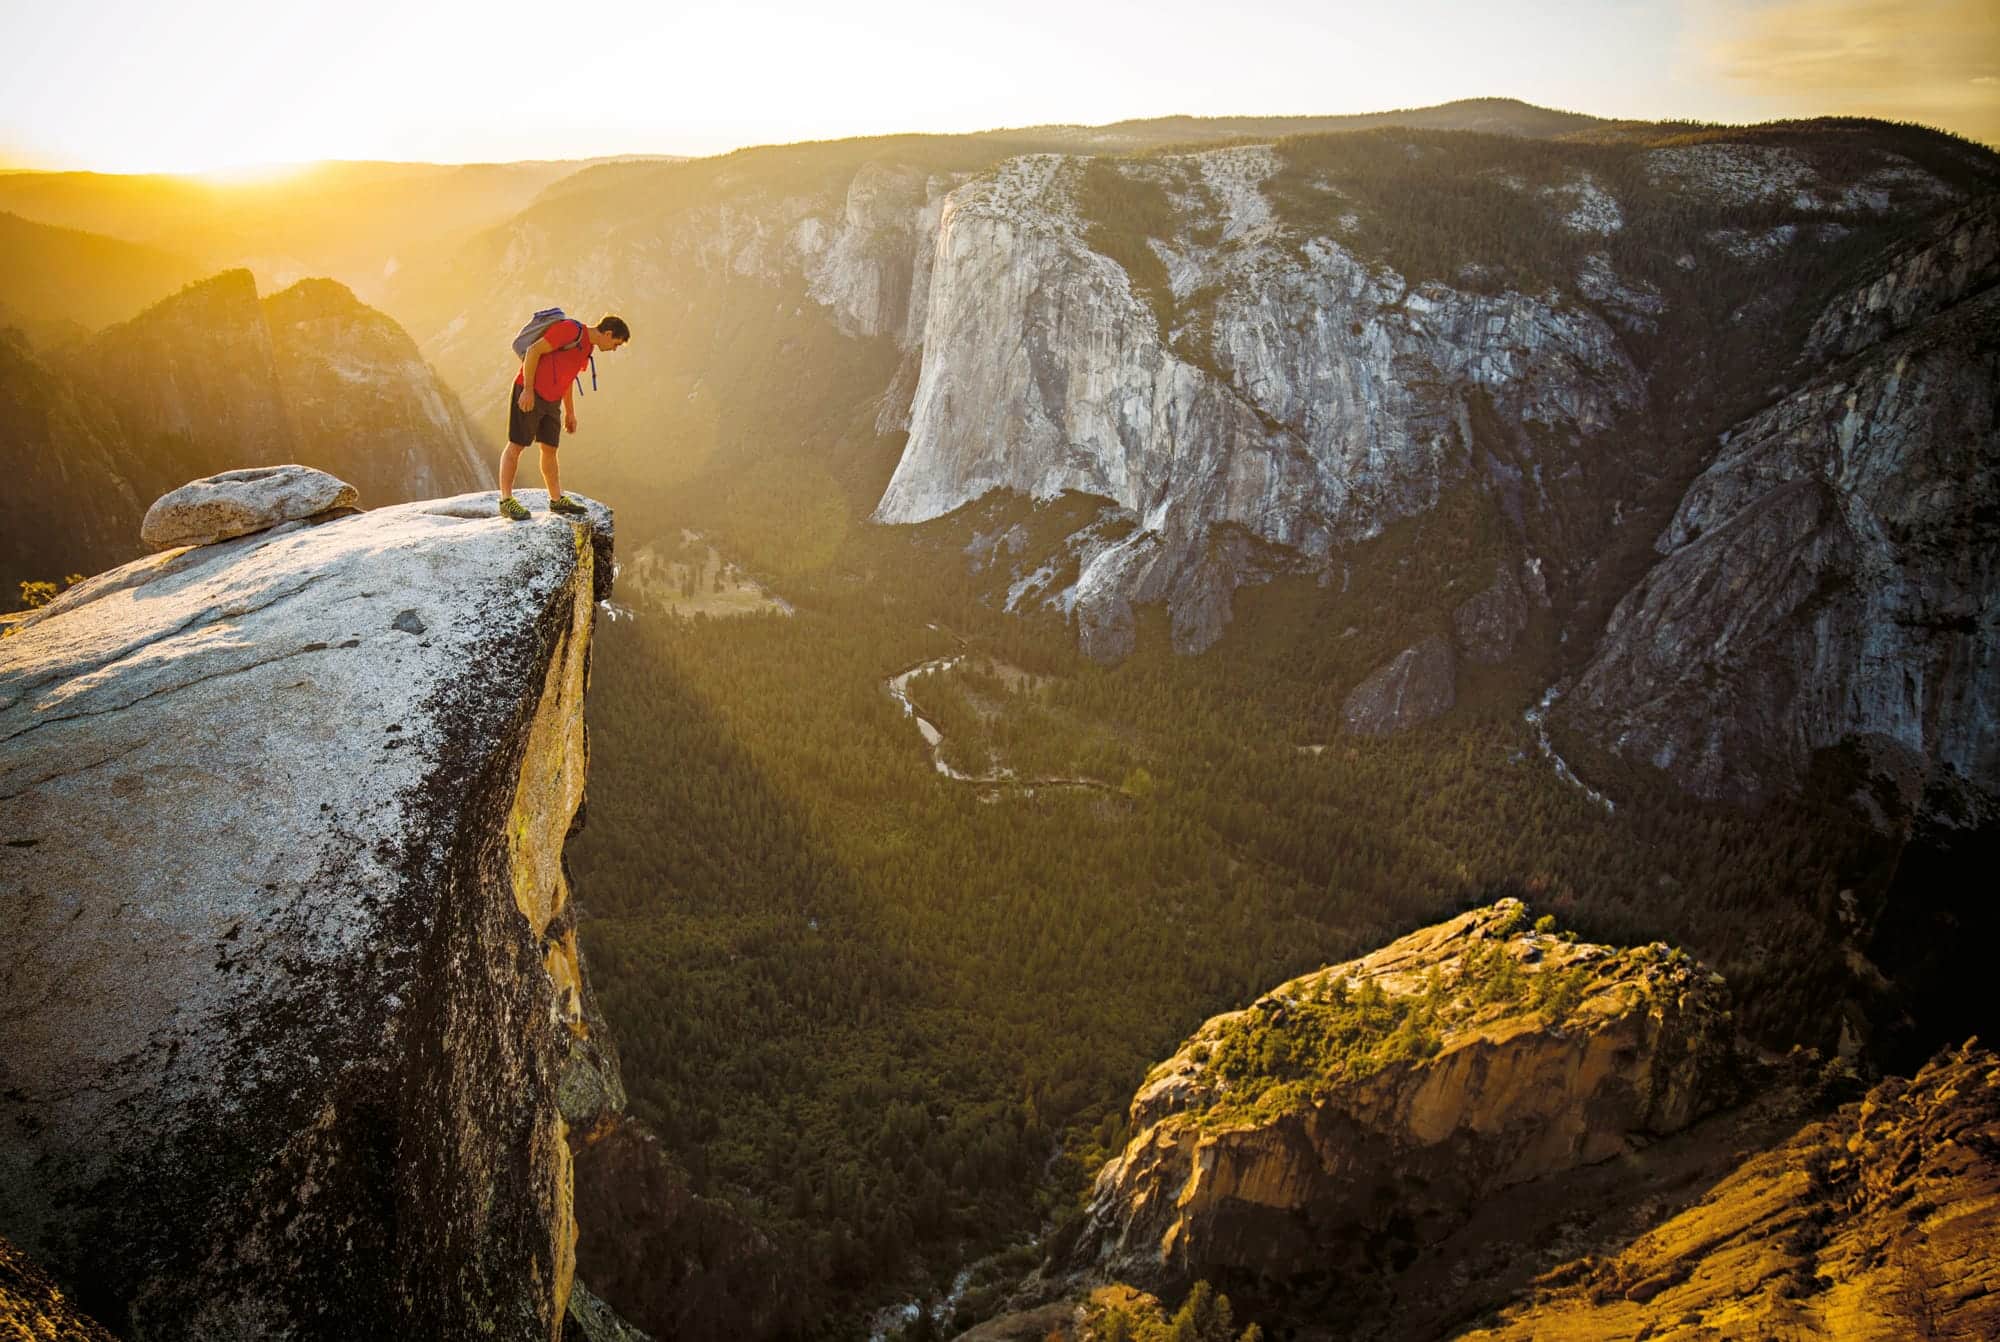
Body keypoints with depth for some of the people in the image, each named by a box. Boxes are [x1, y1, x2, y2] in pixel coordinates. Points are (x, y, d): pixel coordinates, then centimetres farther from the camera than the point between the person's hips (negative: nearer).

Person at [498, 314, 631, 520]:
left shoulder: (587, 347, 13)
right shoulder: (572, 329, -16)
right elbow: (534, 350, -19)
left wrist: (570, 412, 22)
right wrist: (528, 390, -21)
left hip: (550, 400, 9)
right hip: (529, 393, -9)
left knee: (550, 449, 11)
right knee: (516, 445, -3)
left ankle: (557, 500, 17)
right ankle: (506, 502, 0)